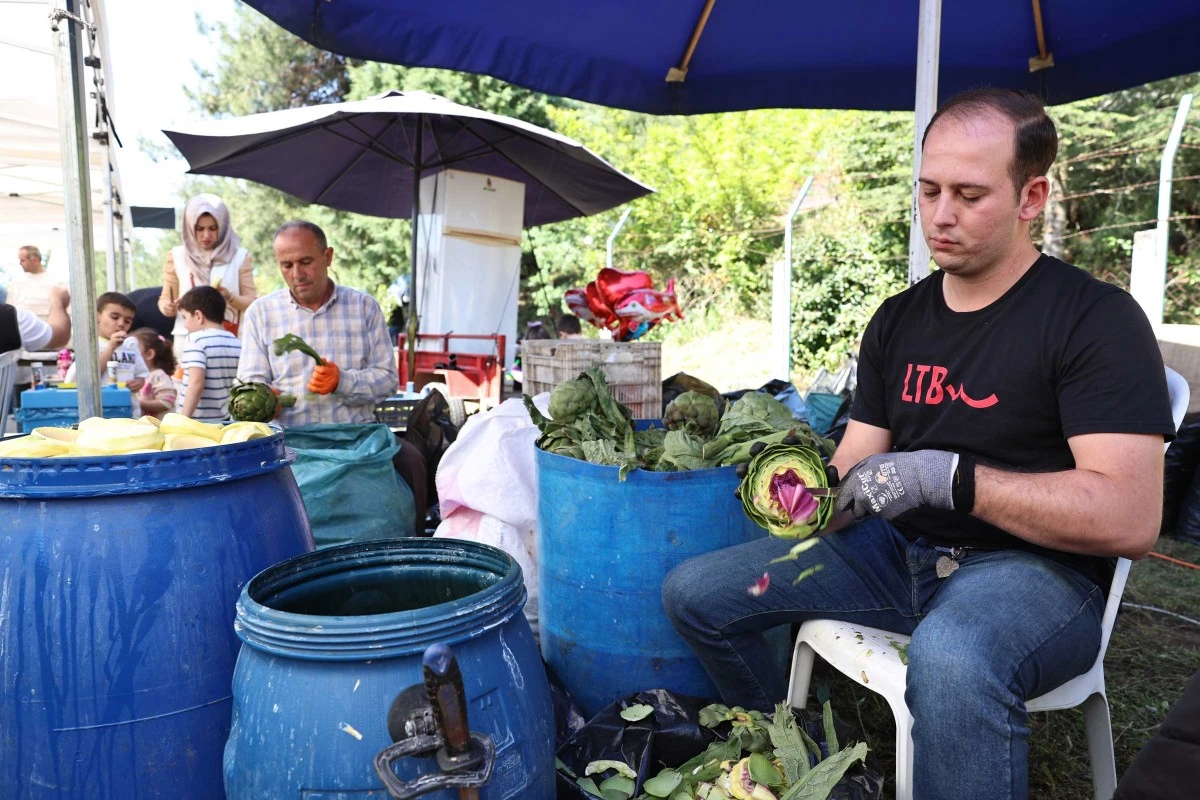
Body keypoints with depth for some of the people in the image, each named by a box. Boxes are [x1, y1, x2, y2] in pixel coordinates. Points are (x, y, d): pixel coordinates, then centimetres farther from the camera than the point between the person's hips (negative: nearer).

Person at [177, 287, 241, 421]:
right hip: (224, 420, 6)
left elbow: (196, 383, -20)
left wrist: (183, 420, -18)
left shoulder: (197, 340, -11)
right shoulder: (237, 343, 7)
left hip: (198, 420, -6)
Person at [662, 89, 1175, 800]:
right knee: (694, 594, 0)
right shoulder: (897, 320, 9)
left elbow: (1131, 518, -19)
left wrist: (946, 476, -27)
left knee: (950, 657, -42)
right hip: (896, 550, 7)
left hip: (1034, 567, -6)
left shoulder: (1096, 318, -10)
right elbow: (855, 470, 8)